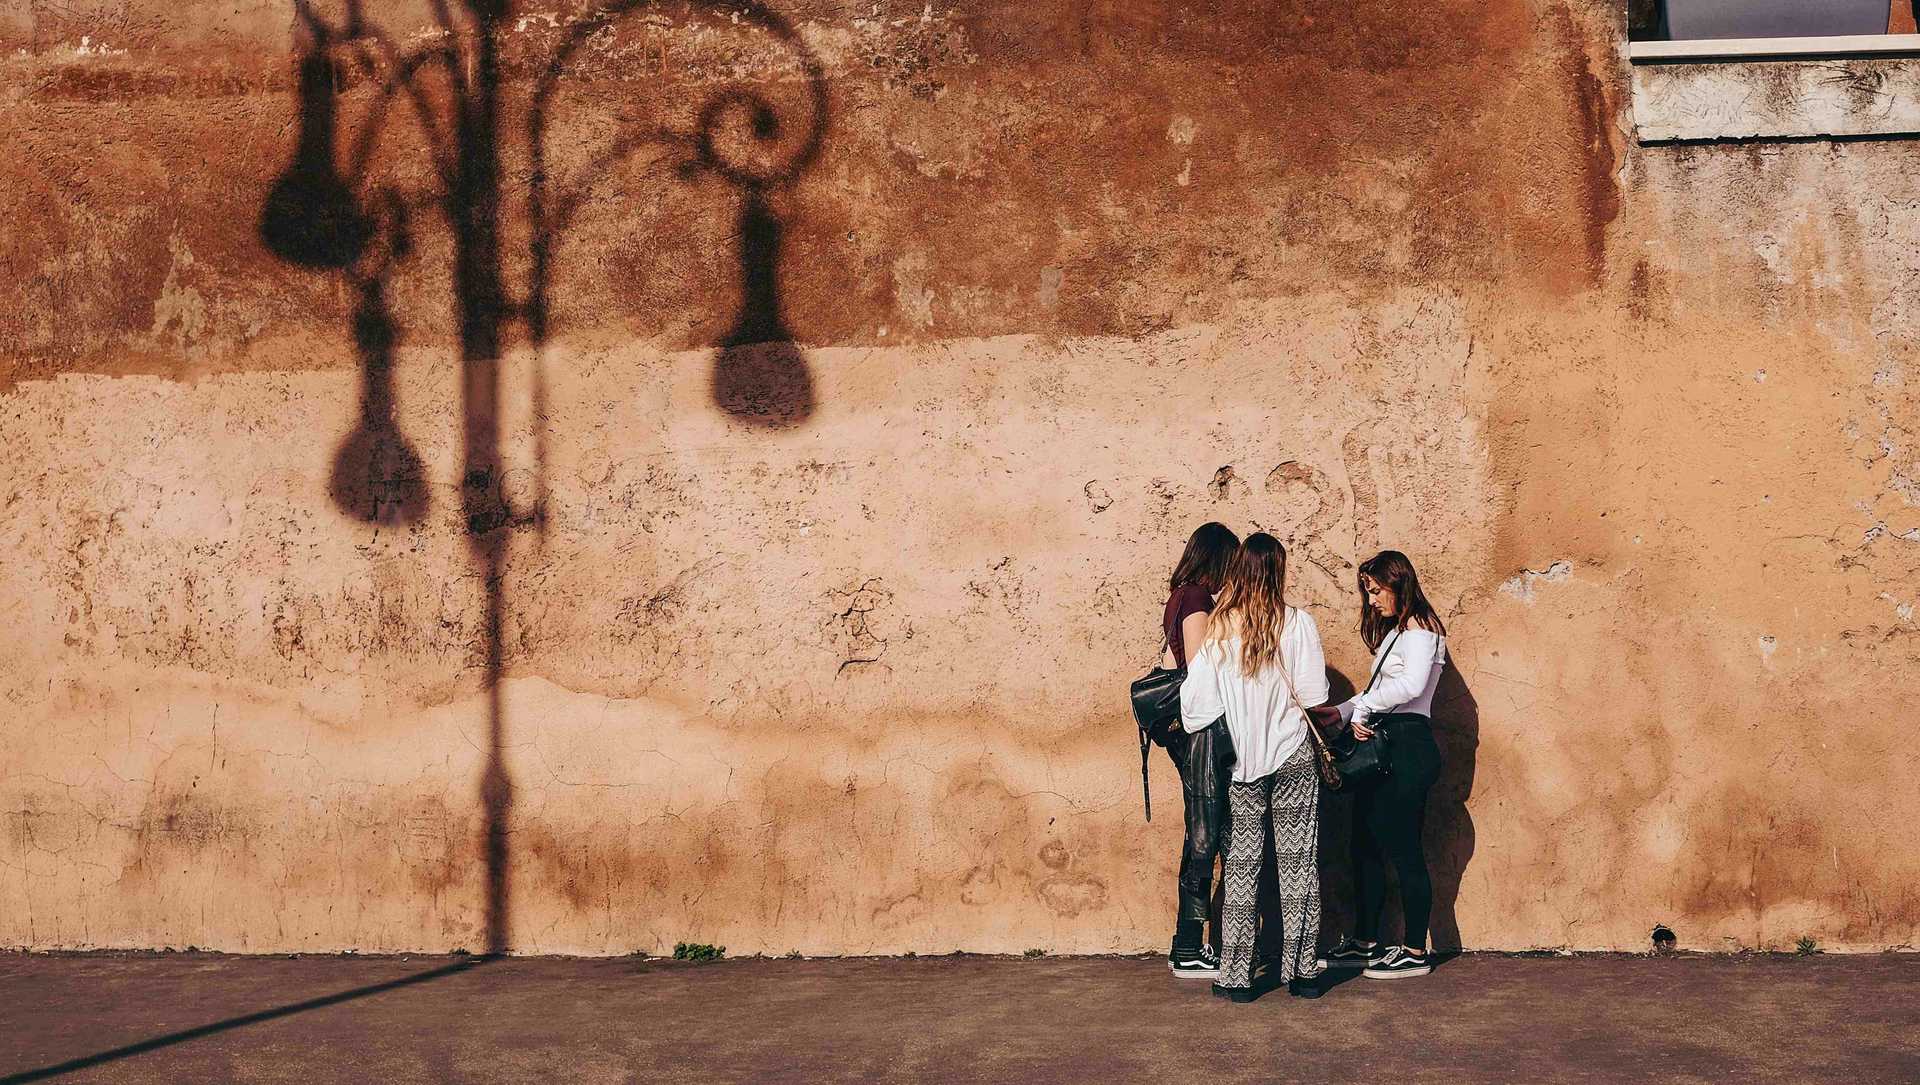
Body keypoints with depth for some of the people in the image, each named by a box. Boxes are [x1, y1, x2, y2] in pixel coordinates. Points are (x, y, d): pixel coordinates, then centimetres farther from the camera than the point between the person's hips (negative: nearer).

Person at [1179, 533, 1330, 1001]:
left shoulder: (1217, 629, -4)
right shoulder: (1298, 624, -8)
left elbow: (1195, 700, -4)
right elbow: (1313, 697, -9)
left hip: (1239, 762, 1)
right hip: (1293, 756, -1)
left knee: (1241, 864, 6)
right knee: (1298, 861, 7)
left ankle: (1236, 975, 7)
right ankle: (1301, 970, 10)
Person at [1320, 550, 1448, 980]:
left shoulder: (1419, 629, -10)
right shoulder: (1395, 631, 21)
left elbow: (1412, 684, -26)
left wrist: (1362, 708, -17)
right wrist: (1340, 715, 11)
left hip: (1407, 747, -10)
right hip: (1381, 745, 10)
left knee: (1403, 850, -5)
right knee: (1367, 845, 13)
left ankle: (1415, 952, 3)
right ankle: (1365, 944, 21)